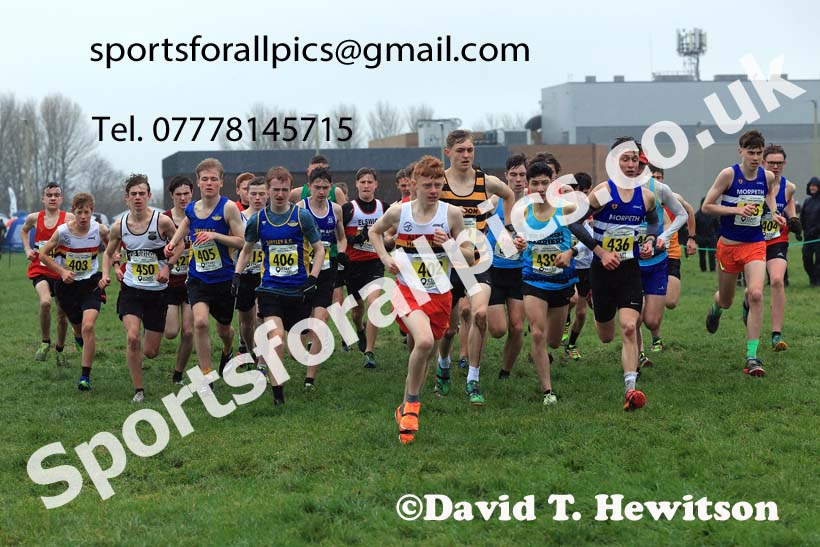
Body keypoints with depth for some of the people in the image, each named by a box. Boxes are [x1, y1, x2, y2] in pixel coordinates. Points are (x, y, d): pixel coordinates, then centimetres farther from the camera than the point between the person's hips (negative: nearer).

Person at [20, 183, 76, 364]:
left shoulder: (69, 218, -8)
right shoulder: (34, 218, 1)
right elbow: (24, 230, 22)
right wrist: (27, 249, 8)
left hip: (62, 272, 0)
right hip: (40, 270, 0)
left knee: (62, 314, 9)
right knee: (45, 301, -28)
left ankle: (60, 350, 32)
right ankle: (45, 342, -8)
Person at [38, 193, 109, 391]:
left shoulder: (100, 230, -11)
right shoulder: (62, 231, -14)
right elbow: (43, 254, -3)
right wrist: (62, 272, -14)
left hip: (91, 283, -1)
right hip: (68, 285, 1)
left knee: (88, 326, -20)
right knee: (78, 328, 13)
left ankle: (85, 375, -15)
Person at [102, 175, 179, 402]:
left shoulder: (162, 221, -12)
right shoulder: (119, 226, -4)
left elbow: (180, 245, 3)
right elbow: (108, 253, 13)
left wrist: (167, 266, -12)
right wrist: (106, 274, -4)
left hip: (157, 291, -1)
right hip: (131, 289, 1)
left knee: (150, 352, 4)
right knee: (132, 337, -22)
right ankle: (138, 390, -7)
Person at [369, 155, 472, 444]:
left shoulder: (452, 214, -6)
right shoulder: (398, 212, -5)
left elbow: (470, 257, -1)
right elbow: (375, 231, 16)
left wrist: (450, 245, -20)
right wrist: (385, 258, 0)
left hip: (440, 295, 2)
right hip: (408, 290, -2)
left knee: (423, 354, 13)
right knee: (424, 341, -28)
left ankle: (406, 408, 35)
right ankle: (413, 403, -10)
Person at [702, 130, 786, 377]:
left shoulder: (768, 176, -2)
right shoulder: (728, 174, -13)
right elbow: (706, 207, -11)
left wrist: (774, 214, 1)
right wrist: (737, 210, -22)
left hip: (755, 245, 1)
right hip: (729, 245, -1)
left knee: (756, 294, -21)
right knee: (726, 301, 14)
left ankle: (752, 356, -11)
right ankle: (715, 307, 56)